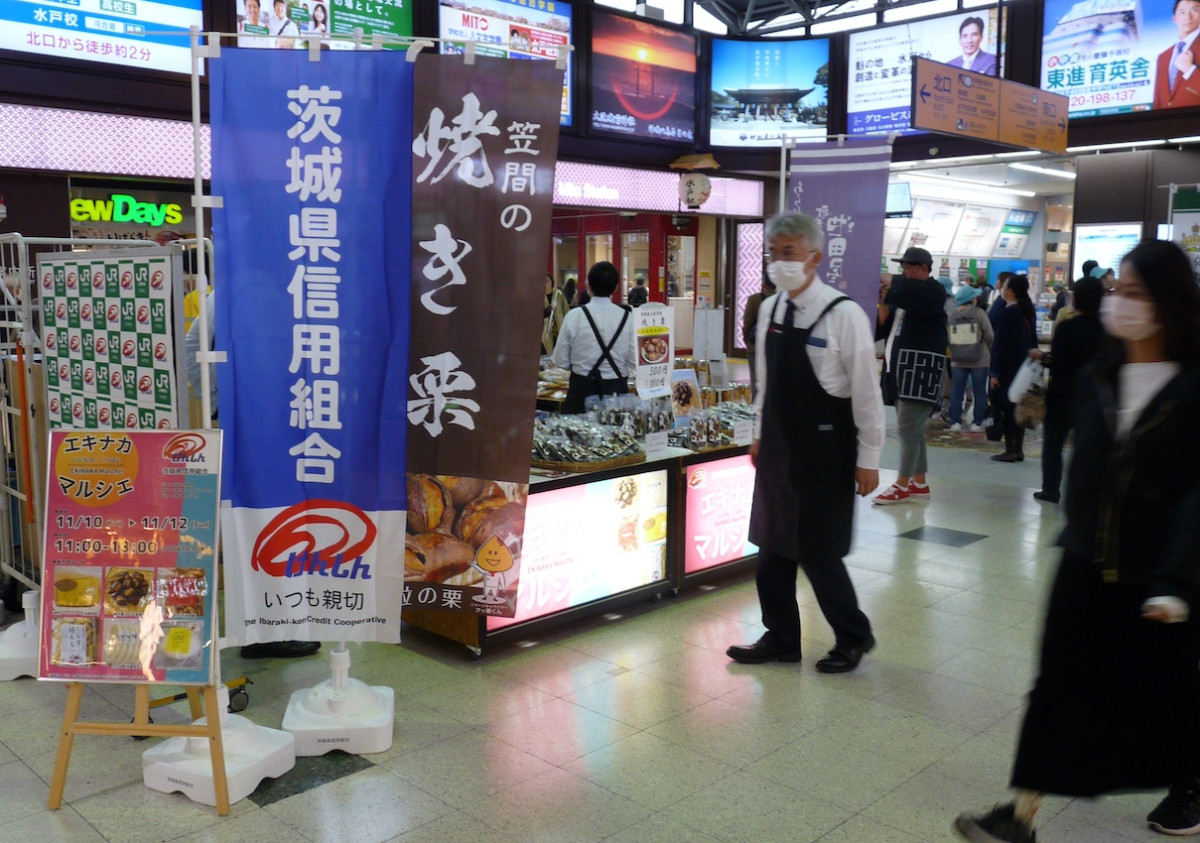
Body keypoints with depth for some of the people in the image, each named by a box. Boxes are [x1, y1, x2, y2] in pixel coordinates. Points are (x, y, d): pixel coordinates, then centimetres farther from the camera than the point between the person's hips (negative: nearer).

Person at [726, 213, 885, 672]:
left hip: (825, 449, -6)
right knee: (772, 547, 12)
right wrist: (760, 434, 15)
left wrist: (868, 458, -11)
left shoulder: (843, 314, -16)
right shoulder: (768, 309, 4)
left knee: (818, 553, 3)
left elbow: (865, 390, -12)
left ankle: (852, 637, 27)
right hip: (778, 445, 6)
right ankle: (780, 639, 29)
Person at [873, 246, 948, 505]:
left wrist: (889, 284, -13)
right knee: (912, 428, 11)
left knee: (908, 427, -10)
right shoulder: (904, 294, 19)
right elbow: (885, 326, 15)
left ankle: (903, 485, -6)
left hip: (921, 367, -9)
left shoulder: (933, 291, -6)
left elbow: (907, 292, -27)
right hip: (902, 367, 9)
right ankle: (919, 483, 17)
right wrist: (884, 301, 1)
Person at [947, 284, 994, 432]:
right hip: (979, 360, -2)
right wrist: (991, 353, 9)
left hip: (957, 361, 2)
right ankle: (978, 422, 9)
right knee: (979, 392, 7)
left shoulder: (951, 315, -2)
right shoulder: (979, 313, -9)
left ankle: (955, 422, 8)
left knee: (956, 392, 8)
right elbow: (989, 336, -6)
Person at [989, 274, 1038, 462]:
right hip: (1024, 368, 8)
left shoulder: (1007, 314, -14)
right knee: (1018, 407, 11)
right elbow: (1033, 340, 14)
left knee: (1007, 407, -3)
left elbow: (1000, 344, -15)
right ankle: (1018, 449, 15)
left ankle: (1010, 450, -3)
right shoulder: (1028, 312, 10)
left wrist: (995, 372, -14)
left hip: (1008, 369, -8)